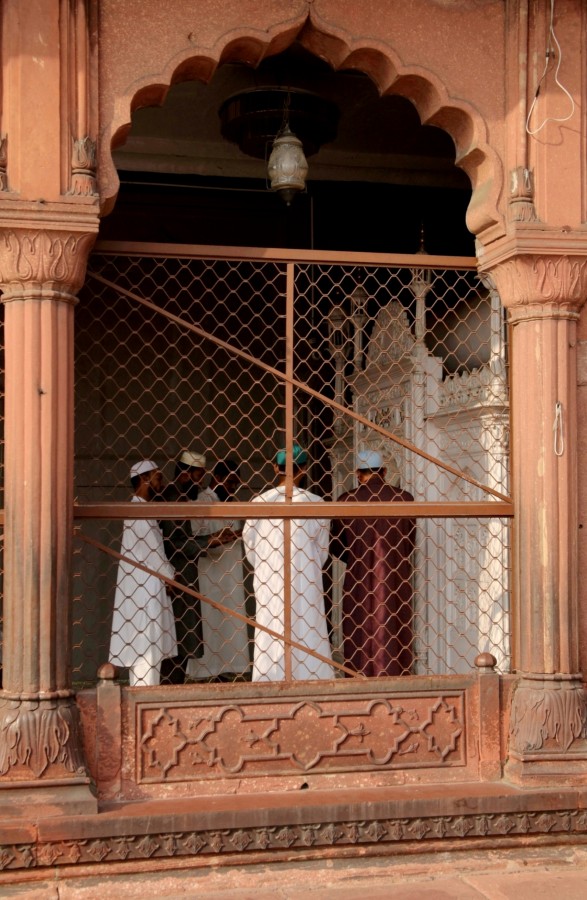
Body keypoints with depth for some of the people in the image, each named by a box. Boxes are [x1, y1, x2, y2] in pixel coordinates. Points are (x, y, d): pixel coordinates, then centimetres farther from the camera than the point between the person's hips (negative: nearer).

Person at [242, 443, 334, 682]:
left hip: (268, 585, 1)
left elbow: (251, 551, 3)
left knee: (270, 646, 5)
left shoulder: (259, 503, -3)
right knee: (309, 643, 5)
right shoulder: (315, 503, -5)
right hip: (305, 586, -1)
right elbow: (322, 551, 3)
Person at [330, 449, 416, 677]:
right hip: (396, 581, 1)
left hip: (359, 580, -1)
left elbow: (335, 546, 4)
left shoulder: (347, 501, -5)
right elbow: (409, 543, 7)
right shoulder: (403, 498, -2)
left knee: (359, 640, 5)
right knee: (395, 636, 7)